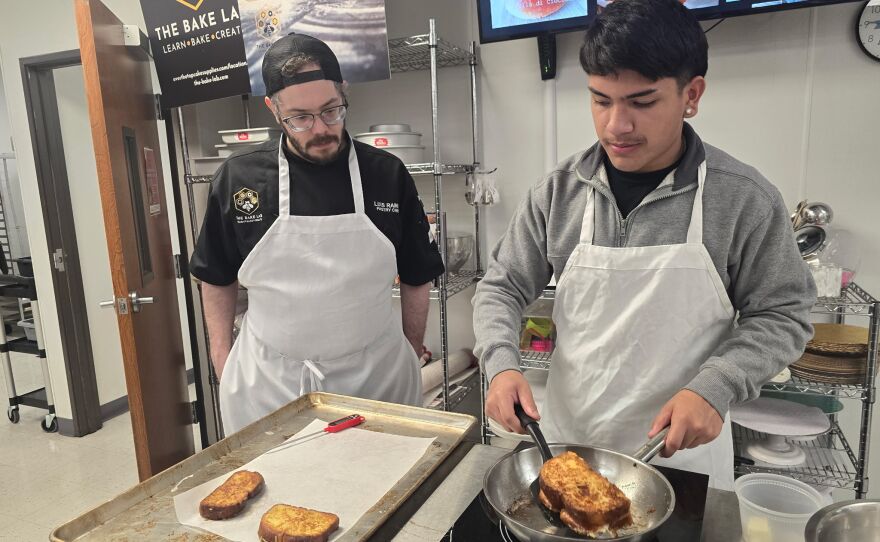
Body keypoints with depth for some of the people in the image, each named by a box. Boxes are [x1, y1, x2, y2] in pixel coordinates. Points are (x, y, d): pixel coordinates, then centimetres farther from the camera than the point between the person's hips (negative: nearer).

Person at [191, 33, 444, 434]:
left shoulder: (387, 175, -4)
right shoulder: (239, 178, -4)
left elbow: (416, 279, 4)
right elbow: (217, 278, 8)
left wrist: (409, 359, 5)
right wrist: (223, 358, 3)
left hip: (376, 374, 1)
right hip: (268, 383, 0)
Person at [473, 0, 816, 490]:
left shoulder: (745, 199, -12)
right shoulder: (559, 191, -7)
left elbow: (781, 316, -4)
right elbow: (502, 287, 0)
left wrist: (714, 387, -19)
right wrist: (502, 363, -17)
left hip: (681, 449, -1)